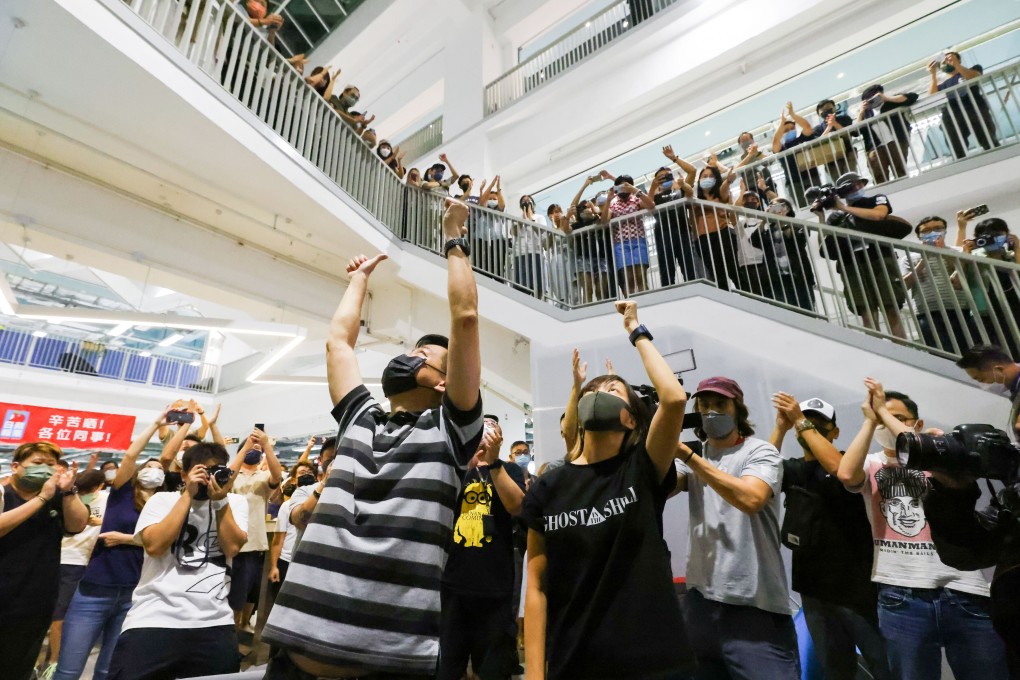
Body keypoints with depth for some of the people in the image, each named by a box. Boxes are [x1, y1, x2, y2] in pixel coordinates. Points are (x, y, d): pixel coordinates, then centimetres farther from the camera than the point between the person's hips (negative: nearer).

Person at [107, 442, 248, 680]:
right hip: (154, 619, -1)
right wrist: (188, 495, -12)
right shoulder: (162, 500, 5)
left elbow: (233, 547, -7)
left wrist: (221, 500, -10)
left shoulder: (235, 502, 6)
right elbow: (155, 545, -11)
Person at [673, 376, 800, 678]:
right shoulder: (693, 456, 8)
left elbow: (750, 499, -26)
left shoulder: (760, 452, -6)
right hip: (700, 595, 5)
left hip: (755, 602, -5)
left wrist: (687, 455, -28)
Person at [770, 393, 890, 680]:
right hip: (814, 588, 4)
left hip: (857, 585, -4)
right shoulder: (792, 470, 7)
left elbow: (838, 468, -27)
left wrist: (802, 421, -25)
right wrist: (781, 427, -18)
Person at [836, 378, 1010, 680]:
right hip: (900, 596, 0)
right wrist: (870, 420, -10)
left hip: (963, 592, 1)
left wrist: (884, 412, -12)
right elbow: (846, 474, -20)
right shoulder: (871, 464, 4)